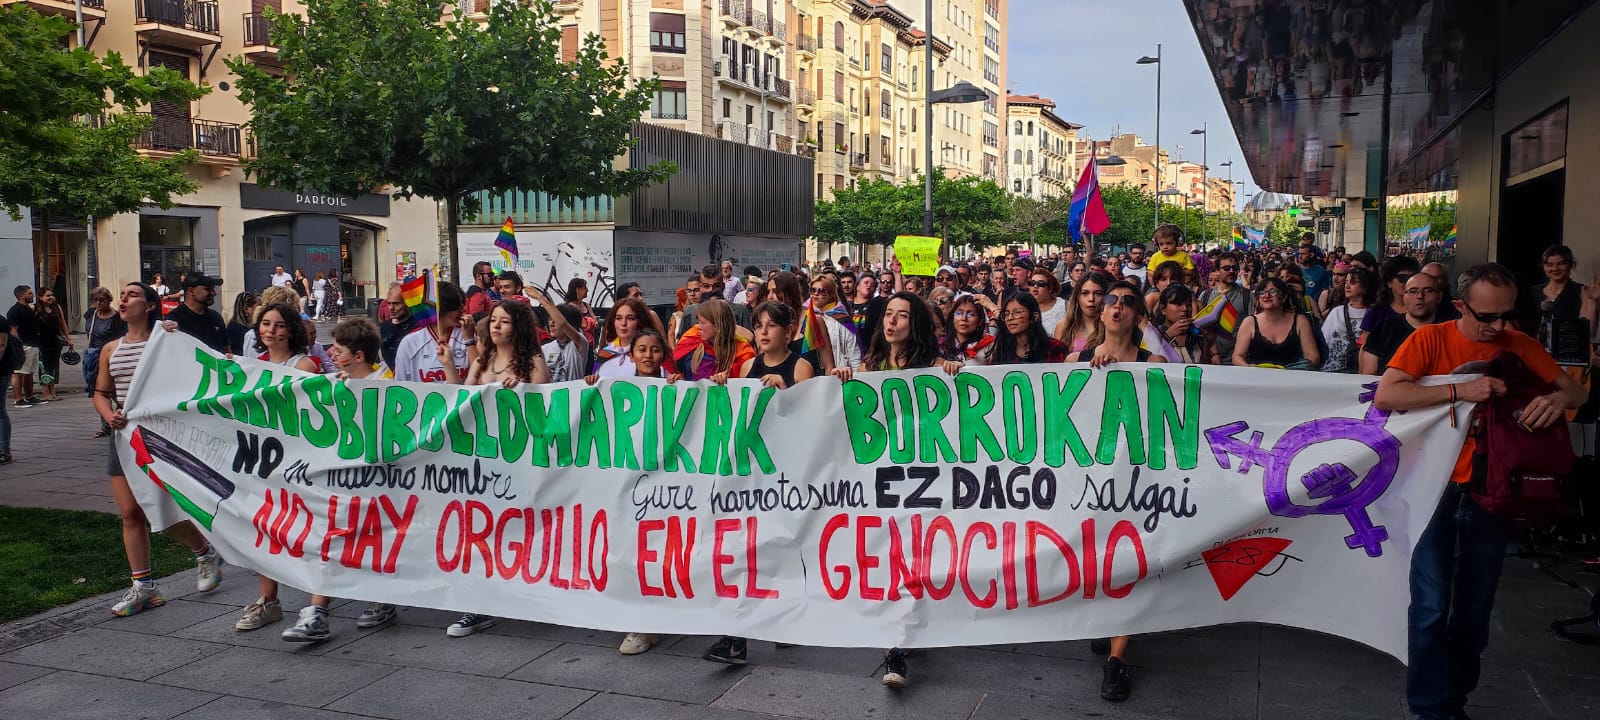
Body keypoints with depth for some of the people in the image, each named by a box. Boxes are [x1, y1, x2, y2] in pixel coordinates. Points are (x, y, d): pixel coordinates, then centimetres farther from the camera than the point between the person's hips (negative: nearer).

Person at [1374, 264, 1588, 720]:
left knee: (1474, 611, 12)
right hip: (1436, 489, -3)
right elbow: (1385, 396, -18)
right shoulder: (1430, 339, -7)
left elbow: (1575, 390, 8)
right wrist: (1460, 391, -24)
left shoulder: (1520, 345, 3)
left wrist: (1558, 399, -15)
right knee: (1432, 608, -5)